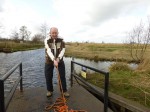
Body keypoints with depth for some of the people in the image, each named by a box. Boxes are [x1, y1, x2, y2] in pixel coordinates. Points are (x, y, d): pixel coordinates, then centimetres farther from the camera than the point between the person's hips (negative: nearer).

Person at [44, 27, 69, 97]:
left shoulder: (61, 40, -7)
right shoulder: (47, 40, -13)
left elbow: (63, 50, -17)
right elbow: (49, 51, -26)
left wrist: (58, 58, -34)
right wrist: (54, 60, -40)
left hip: (59, 60, 1)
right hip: (49, 61, 0)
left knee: (62, 76, 4)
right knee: (48, 77, 6)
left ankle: (64, 90, 19)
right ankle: (49, 90, 28)